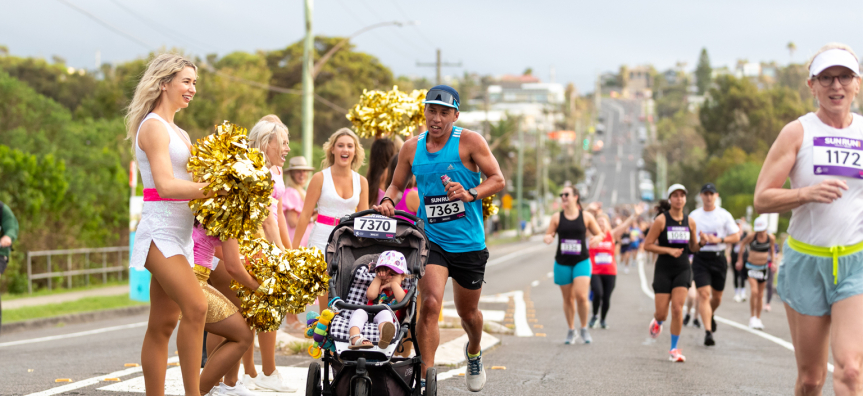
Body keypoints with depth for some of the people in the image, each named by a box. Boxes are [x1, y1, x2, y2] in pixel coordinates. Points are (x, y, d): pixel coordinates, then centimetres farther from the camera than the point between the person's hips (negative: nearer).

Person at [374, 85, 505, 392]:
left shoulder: (469, 141, -7)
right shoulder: (412, 148, 3)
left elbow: (498, 180, -8)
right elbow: (397, 185, 15)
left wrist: (470, 194, -26)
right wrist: (387, 200, -8)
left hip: (469, 243, -1)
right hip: (431, 240, 1)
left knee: (467, 312, 16)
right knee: (430, 303, -21)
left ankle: (473, 353, 50)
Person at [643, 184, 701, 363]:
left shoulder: (690, 222, 5)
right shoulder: (661, 220, -6)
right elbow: (647, 245, -7)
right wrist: (669, 250, -18)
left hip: (683, 269, 2)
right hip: (664, 269, -2)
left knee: (677, 308, -12)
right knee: (662, 313, -2)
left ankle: (674, 349, -1)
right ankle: (657, 321, 38)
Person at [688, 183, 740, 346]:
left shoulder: (724, 215, 3)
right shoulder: (694, 216, 5)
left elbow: (736, 237, 3)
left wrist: (719, 239, -13)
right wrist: (699, 241, -14)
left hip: (718, 257, 1)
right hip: (700, 258, -1)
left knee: (717, 296, 12)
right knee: (704, 294, -14)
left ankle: (711, 315, 46)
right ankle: (708, 332, -16)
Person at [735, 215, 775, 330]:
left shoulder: (771, 238, -9)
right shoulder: (751, 236, -16)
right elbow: (742, 243, 3)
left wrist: (772, 261, 14)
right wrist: (740, 259, 7)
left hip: (763, 268, 3)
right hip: (752, 266, -3)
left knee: (760, 294, 9)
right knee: (754, 292, -17)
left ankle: (758, 318, 20)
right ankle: (752, 317, -8)